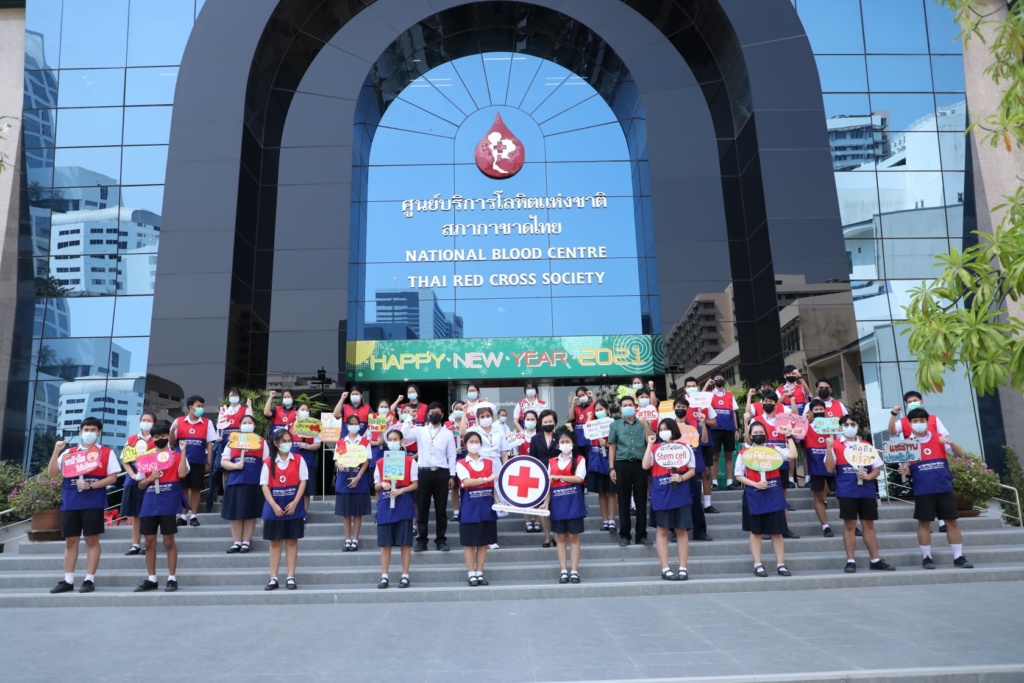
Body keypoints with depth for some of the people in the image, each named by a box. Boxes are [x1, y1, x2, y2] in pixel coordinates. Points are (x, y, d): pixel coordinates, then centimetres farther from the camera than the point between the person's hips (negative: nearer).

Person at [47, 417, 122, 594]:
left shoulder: (106, 452, 3)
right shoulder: (68, 452, 13)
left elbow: (113, 477, -3)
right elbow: (52, 473, 7)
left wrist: (91, 485, -16)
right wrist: (56, 451, -3)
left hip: (93, 502, -4)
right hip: (70, 502, 4)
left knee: (92, 540, 0)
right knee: (70, 541, 8)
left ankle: (90, 580, 5)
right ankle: (68, 580, 16)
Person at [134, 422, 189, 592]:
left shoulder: (177, 455, 3)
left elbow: (182, 474, -15)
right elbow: (140, 485, 14)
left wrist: (183, 452, -14)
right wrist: (150, 478, -8)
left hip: (169, 504, -4)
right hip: (149, 505, 4)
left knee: (169, 541, -2)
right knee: (149, 542, 7)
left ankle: (172, 578, 4)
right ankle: (151, 579, 16)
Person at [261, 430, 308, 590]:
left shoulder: (298, 460, 2)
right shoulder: (268, 462, 2)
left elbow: (303, 481, -2)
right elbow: (265, 485, -2)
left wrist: (295, 502, -12)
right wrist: (274, 505, -13)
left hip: (293, 506, 0)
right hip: (274, 507, 0)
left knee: (292, 541, 4)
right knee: (275, 542, 5)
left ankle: (291, 578, 8)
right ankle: (273, 579, 11)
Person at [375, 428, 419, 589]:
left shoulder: (410, 461, 0)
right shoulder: (380, 463, 7)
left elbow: (415, 484, -1)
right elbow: (376, 486, 9)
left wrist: (401, 490, -17)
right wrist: (382, 485, -13)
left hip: (404, 503, -2)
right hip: (385, 503, 2)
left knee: (405, 541, 1)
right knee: (385, 542, 4)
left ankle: (405, 576, 9)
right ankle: (384, 576, 11)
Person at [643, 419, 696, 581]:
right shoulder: (655, 448, 4)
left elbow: (692, 470, 6)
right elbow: (645, 466, -11)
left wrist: (682, 478, -14)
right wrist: (649, 444, -10)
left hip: (680, 494, 0)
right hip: (661, 495, 0)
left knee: (681, 531, 4)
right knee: (662, 531, 2)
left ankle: (683, 568, 12)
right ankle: (665, 569, 8)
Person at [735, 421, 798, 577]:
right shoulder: (744, 453, 0)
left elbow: (793, 455, -11)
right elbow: (739, 476, -1)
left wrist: (789, 436, -6)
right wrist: (755, 484, -13)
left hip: (773, 495, 1)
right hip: (753, 496, -1)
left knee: (777, 531, 4)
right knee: (755, 531, 6)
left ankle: (781, 564, 13)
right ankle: (758, 565, 12)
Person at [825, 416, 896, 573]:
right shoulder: (836, 446, 3)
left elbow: (877, 468, 13)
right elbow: (829, 468, -5)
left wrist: (869, 476, -8)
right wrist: (829, 448, -15)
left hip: (867, 491, 3)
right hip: (846, 491, -3)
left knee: (869, 525, 9)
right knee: (849, 525, 0)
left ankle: (875, 560, 17)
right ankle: (850, 561, 5)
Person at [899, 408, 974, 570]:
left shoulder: (938, 439, 4)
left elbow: (960, 453, 2)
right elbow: (905, 468, 4)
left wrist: (951, 443, -18)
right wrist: (904, 470, -20)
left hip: (944, 488, 2)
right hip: (922, 490, -2)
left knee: (952, 521, 5)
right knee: (924, 523, 3)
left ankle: (958, 557, 14)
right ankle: (926, 557, 11)